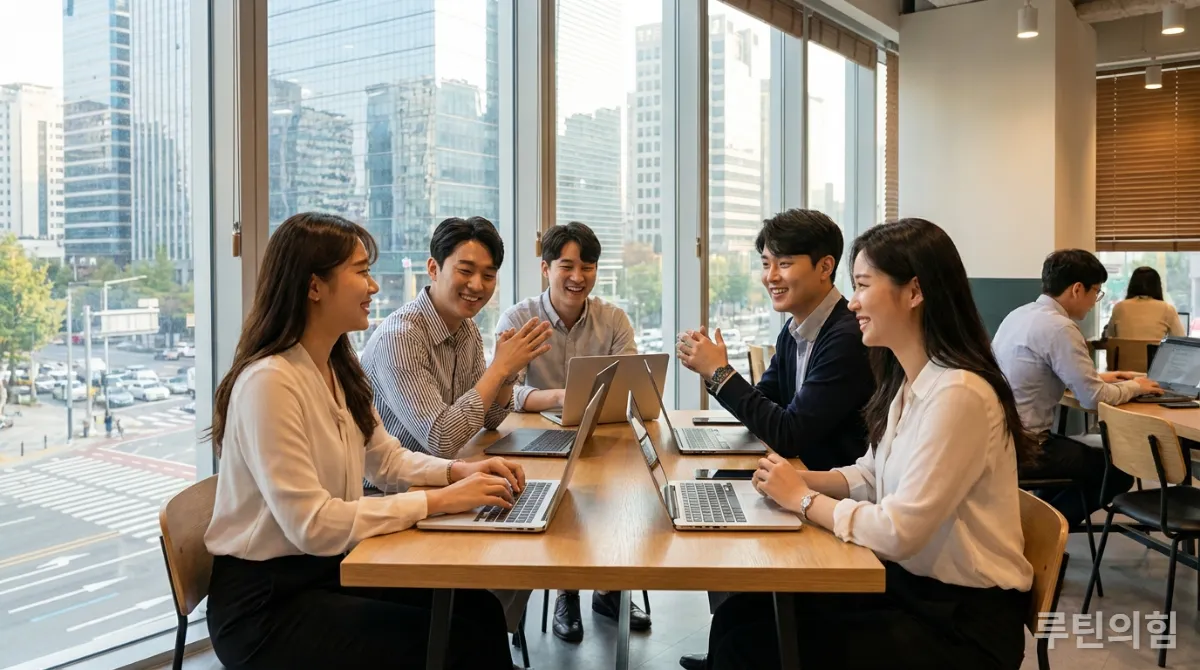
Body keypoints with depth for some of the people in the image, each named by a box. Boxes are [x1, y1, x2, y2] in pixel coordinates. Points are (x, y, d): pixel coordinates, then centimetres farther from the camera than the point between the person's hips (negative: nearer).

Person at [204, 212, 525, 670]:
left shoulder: (338, 370, 5)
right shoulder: (269, 382, -23)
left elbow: (387, 459, 14)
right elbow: (312, 525, -27)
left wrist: (458, 471, -5)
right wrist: (438, 501, -25)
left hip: (329, 567, 7)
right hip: (264, 601, -7)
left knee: (476, 609, -9)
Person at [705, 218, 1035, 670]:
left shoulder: (958, 394, -24)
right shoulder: (906, 380, 5)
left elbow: (898, 532, -27)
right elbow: (872, 476, 12)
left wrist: (802, 499, -14)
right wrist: (804, 479, -5)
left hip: (964, 618, -8)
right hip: (906, 581, 8)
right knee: (740, 615, -6)